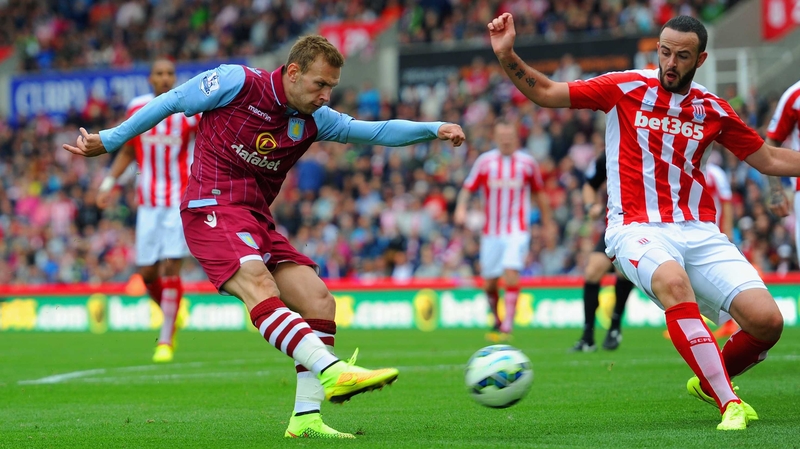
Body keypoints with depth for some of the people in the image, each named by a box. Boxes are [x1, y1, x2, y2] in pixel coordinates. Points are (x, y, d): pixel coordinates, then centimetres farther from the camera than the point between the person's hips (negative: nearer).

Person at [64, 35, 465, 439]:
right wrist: (109, 141, 10)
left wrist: (434, 129, -6)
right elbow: (170, 102, 4)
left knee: (319, 302, -4)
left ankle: (306, 417, -2)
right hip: (212, 208, -7)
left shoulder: (313, 120, 9)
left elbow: (376, 131, 9)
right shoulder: (237, 83, -7)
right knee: (259, 286, -30)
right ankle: (331, 371, -50)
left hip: (257, 220, 8)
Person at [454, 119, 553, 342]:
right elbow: (468, 188, 2)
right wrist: (461, 207, -17)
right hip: (491, 232, 2)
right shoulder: (485, 161, 2)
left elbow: (539, 193, 14)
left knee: (511, 274, -20)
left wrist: (547, 222, 17)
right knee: (489, 284, 5)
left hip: (518, 231, -2)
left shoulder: (527, 163, 2)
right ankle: (497, 321, 30)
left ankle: (507, 327, -19)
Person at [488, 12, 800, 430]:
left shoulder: (713, 109, 11)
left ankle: (710, 380, 18)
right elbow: (545, 92, 5)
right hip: (638, 229, -3)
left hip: (700, 232, 3)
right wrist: (507, 56, -9)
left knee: (767, 320, -15)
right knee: (673, 281, -39)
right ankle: (729, 404, -37)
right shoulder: (626, 88, 4)